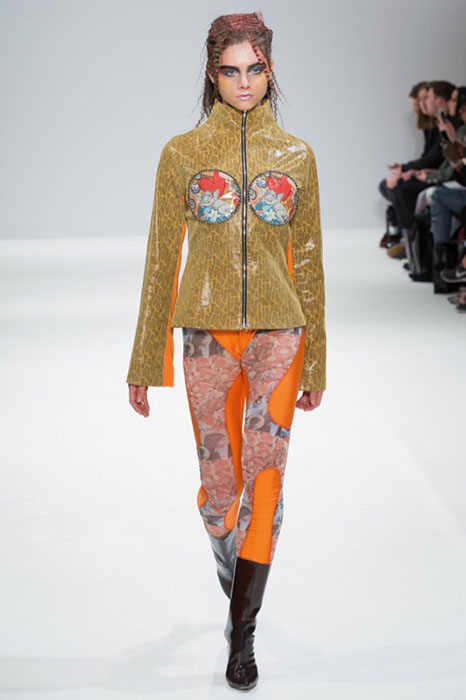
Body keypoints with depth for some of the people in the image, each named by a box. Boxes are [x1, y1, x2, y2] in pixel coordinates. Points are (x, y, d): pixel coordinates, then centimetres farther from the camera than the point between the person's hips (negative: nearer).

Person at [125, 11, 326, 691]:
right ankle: (236, 592, 36)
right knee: (219, 483, 7)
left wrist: (315, 362, 8)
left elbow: (309, 260, 9)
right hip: (208, 334, 0)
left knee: (264, 479, -5)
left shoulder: (295, 155, 5)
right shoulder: (182, 152, 2)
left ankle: (243, 635, 4)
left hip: (278, 335, 0)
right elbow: (161, 258, 4)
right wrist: (145, 363, 4)